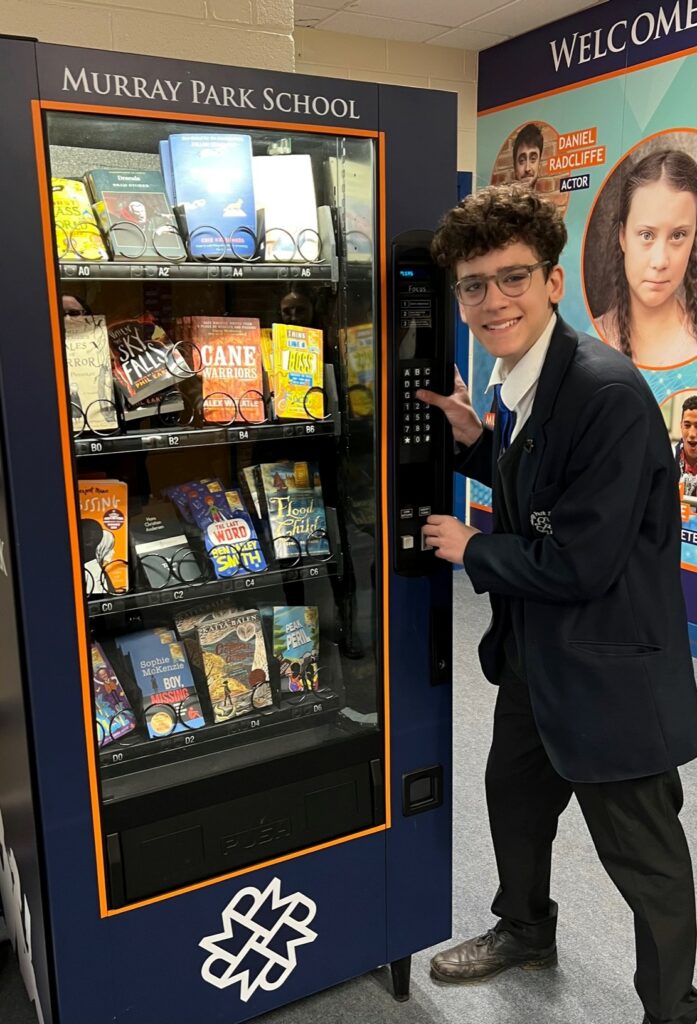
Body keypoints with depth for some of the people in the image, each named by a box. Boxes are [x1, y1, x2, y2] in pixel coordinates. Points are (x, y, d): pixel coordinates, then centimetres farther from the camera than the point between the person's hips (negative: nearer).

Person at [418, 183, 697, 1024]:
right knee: (513, 794, 27)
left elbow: (579, 562, -26)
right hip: (535, 652, 9)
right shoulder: (517, 381, 2)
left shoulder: (608, 392, -27)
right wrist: (476, 443, 0)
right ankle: (526, 929, 55)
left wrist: (472, 550, -12)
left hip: (609, 670, -9)